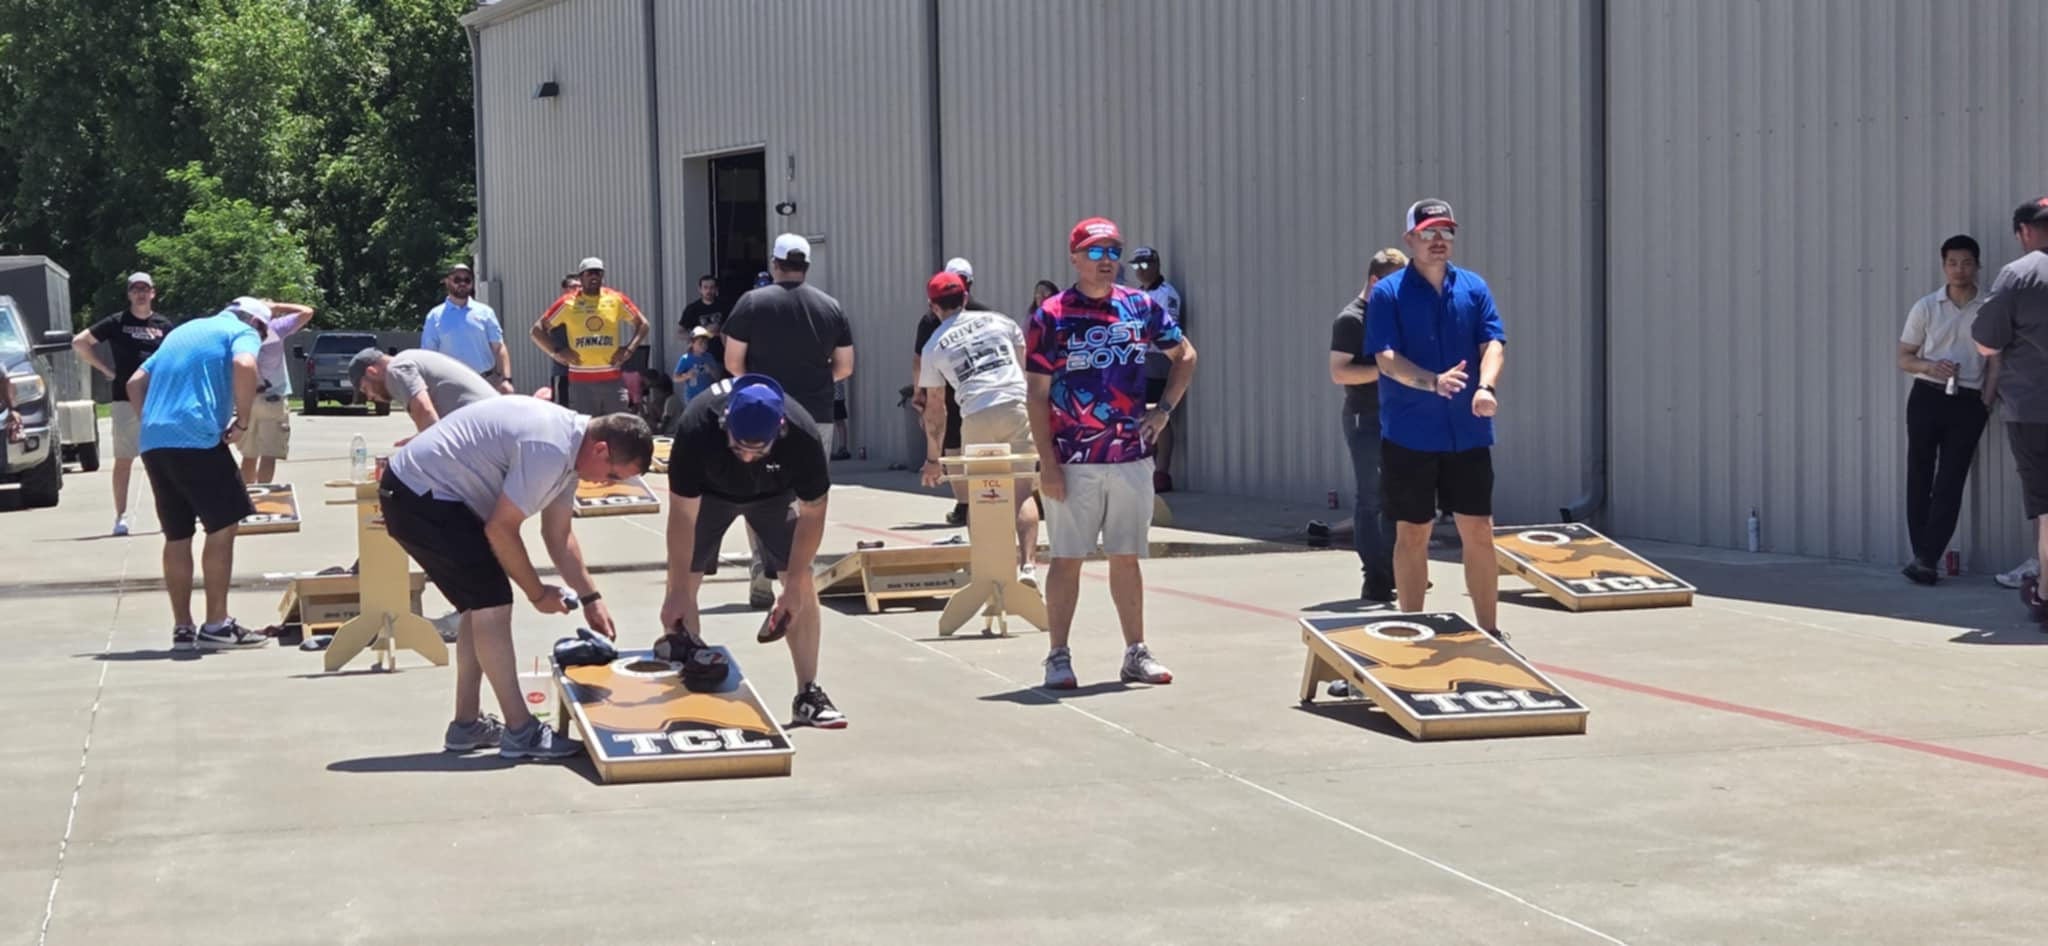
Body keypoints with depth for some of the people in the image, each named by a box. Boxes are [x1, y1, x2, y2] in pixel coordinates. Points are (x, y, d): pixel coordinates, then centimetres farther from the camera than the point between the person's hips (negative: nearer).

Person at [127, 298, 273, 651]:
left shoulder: (184, 331, 29)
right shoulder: (243, 333, 6)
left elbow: (136, 382, 26)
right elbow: (244, 367, -17)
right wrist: (242, 421, -9)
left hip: (153, 441, 7)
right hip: (196, 439, -7)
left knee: (176, 536, 12)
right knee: (223, 526, -2)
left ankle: (182, 628, 13)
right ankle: (217, 625, -6)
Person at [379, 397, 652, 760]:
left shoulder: (569, 446, 6)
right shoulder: (548, 450, -26)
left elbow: (559, 536, 16)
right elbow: (500, 529, -21)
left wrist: (590, 598, 15)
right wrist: (537, 593, -9)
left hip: (418, 495, 11)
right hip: (419, 495, -11)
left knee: (482, 603, 15)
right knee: (492, 603, -12)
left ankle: (467, 724, 22)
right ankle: (520, 731, -8)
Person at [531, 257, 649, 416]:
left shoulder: (617, 300, 5)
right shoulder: (568, 302, 1)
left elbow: (642, 324, 15)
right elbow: (538, 329, 5)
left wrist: (629, 349, 2)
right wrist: (556, 352, -6)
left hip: (613, 379, 2)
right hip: (581, 381, -2)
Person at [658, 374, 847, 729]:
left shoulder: (803, 436, -38)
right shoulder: (696, 427, -41)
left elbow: (812, 512, -23)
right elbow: (682, 513, -32)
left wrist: (794, 585, -24)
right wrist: (677, 592, -30)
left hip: (775, 492, 1)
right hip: (709, 491, 0)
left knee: (802, 582, -9)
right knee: (683, 583, -10)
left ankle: (808, 695, -1)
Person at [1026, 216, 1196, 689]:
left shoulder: (1141, 307, 6)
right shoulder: (1051, 317, -5)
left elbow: (1185, 355, 19)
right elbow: (1038, 395, -5)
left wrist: (1165, 408, 6)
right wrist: (1047, 462, -10)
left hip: (1133, 458, 3)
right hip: (1074, 462, -3)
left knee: (1127, 558, 11)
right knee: (1067, 558, 2)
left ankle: (1136, 653, 18)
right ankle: (1059, 657, 8)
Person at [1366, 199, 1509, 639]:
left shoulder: (1473, 287, 6)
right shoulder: (1387, 293, -4)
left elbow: (1493, 343, -3)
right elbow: (1386, 357, -13)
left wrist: (1486, 387, -23)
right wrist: (1433, 382, -30)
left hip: (1468, 434, 3)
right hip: (1409, 436, -3)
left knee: (1479, 532, 5)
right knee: (1412, 535, 6)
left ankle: (1489, 631, 15)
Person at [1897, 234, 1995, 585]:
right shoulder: (1925, 308, 4)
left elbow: (1995, 362, 4)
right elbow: (1904, 359, 8)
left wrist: (1986, 404, -6)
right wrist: (1930, 366, -13)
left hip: (1967, 402, -1)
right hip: (1926, 397, 1)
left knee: (1949, 484, -6)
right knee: (1919, 479, 1)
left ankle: (1926, 559, -9)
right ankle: (1924, 559, 7)